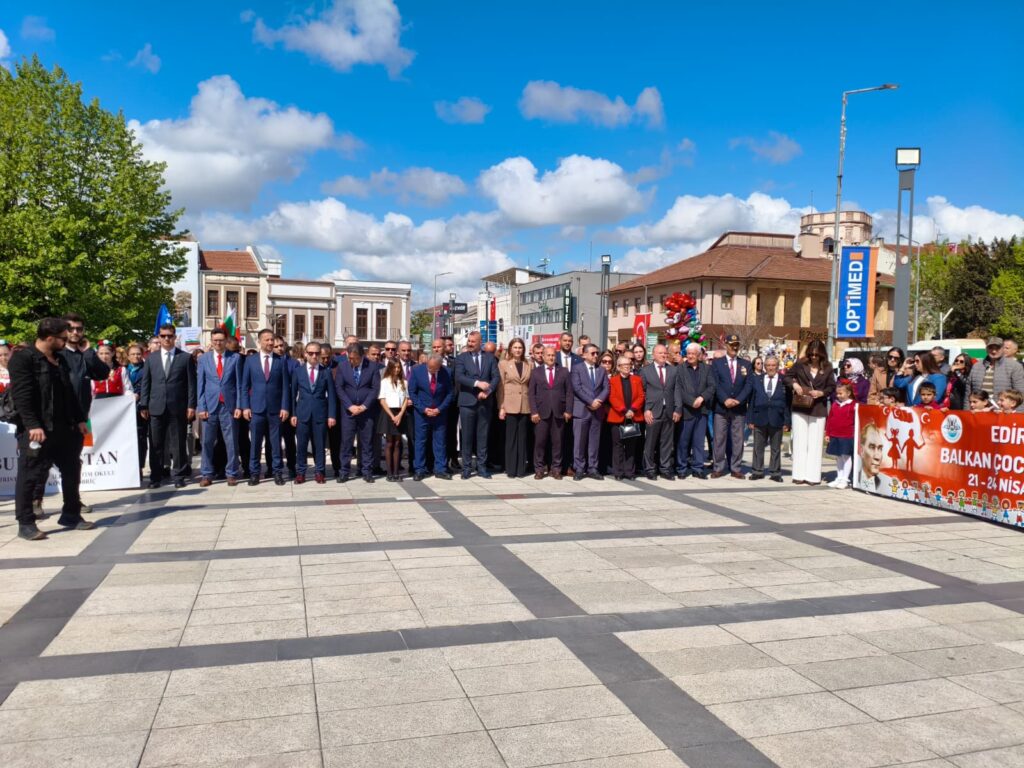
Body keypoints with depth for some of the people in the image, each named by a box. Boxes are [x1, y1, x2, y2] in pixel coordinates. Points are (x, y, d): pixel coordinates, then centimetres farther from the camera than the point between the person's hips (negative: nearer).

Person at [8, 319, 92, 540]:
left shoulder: (60, 359, 14)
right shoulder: (22, 358, -9)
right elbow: (22, 395, -18)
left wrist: (79, 419, 14)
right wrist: (32, 425, -25)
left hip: (64, 428, 8)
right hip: (35, 430, -8)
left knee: (72, 472, 12)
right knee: (30, 476, -1)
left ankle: (71, 515, 24)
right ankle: (25, 523, 8)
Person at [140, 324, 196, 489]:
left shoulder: (186, 357, 4)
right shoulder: (151, 358, 11)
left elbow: (191, 383, 1)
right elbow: (146, 383, 10)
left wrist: (191, 405, -6)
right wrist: (144, 405, 3)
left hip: (178, 407, -2)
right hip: (156, 408, 2)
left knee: (178, 444, 3)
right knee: (156, 444, 5)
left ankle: (178, 476, 11)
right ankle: (155, 477, 13)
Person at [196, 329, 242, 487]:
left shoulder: (235, 358, 4)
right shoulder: (203, 359, 8)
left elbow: (239, 384, 3)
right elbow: (200, 385, 5)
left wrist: (238, 406, -3)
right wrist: (201, 407, -3)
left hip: (229, 406, -1)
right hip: (210, 406, 1)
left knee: (231, 442, 2)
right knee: (207, 442, 4)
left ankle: (232, 474, 9)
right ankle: (206, 474, 12)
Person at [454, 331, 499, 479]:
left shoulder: (490, 358, 10)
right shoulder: (461, 358, 4)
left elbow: (495, 377, 3)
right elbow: (459, 377, -10)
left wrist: (487, 391, -13)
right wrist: (477, 383, -20)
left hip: (485, 402, 2)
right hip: (467, 402, -2)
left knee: (483, 436, 6)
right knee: (467, 436, 2)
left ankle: (482, 467, 14)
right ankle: (466, 467, 10)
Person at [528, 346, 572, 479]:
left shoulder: (564, 371, 9)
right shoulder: (536, 372, 8)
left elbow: (569, 392, 6)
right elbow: (531, 393, 4)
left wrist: (568, 410, -2)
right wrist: (533, 411, -5)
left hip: (559, 412, 1)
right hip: (541, 412, 0)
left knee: (557, 442, 3)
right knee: (540, 441, 0)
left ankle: (556, 469, 11)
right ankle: (539, 469, 8)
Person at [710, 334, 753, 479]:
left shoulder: (746, 364, 12)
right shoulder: (717, 363, 5)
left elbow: (749, 384, 3)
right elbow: (715, 384, -4)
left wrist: (738, 400, -11)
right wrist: (725, 400, -15)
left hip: (739, 408, 2)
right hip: (721, 407, -2)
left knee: (737, 439, 4)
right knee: (719, 438, 0)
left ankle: (735, 468, 11)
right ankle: (718, 468, 5)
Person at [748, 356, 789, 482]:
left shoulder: (784, 381, 0)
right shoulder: (757, 380, 7)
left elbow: (787, 402, -1)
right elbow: (752, 400, 5)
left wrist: (787, 421, -6)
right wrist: (751, 419, 0)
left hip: (777, 420, -2)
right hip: (760, 419, 2)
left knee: (776, 448, 7)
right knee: (758, 447, 7)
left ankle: (775, 473, 16)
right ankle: (757, 471, 16)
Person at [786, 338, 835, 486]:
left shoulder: (827, 368, 1)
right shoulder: (800, 364, -1)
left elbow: (832, 387, 5)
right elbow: (787, 377, 5)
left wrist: (821, 393, -13)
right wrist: (794, 384, -14)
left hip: (818, 410, 0)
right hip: (800, 408, 0)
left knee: (815, 443, 3)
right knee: (800, 441, 3)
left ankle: (813, 475, 7)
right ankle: (799, 475, 7)